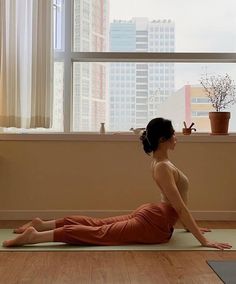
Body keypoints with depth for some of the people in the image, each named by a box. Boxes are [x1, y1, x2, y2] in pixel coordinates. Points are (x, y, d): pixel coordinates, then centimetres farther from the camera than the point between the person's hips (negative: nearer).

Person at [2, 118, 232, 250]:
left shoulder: (159, 162, 11)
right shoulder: (163, 168, -22)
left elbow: (176, 204, 21)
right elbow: (180, 207, -24)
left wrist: (192, 226, 25)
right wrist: (203, 240, -22)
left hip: (150, 215, 10)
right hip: (154, 225, -10)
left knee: (97, 224, 14)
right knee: (98, 233, -13)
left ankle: (42, 224, 15)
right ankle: (35, 236, -18)